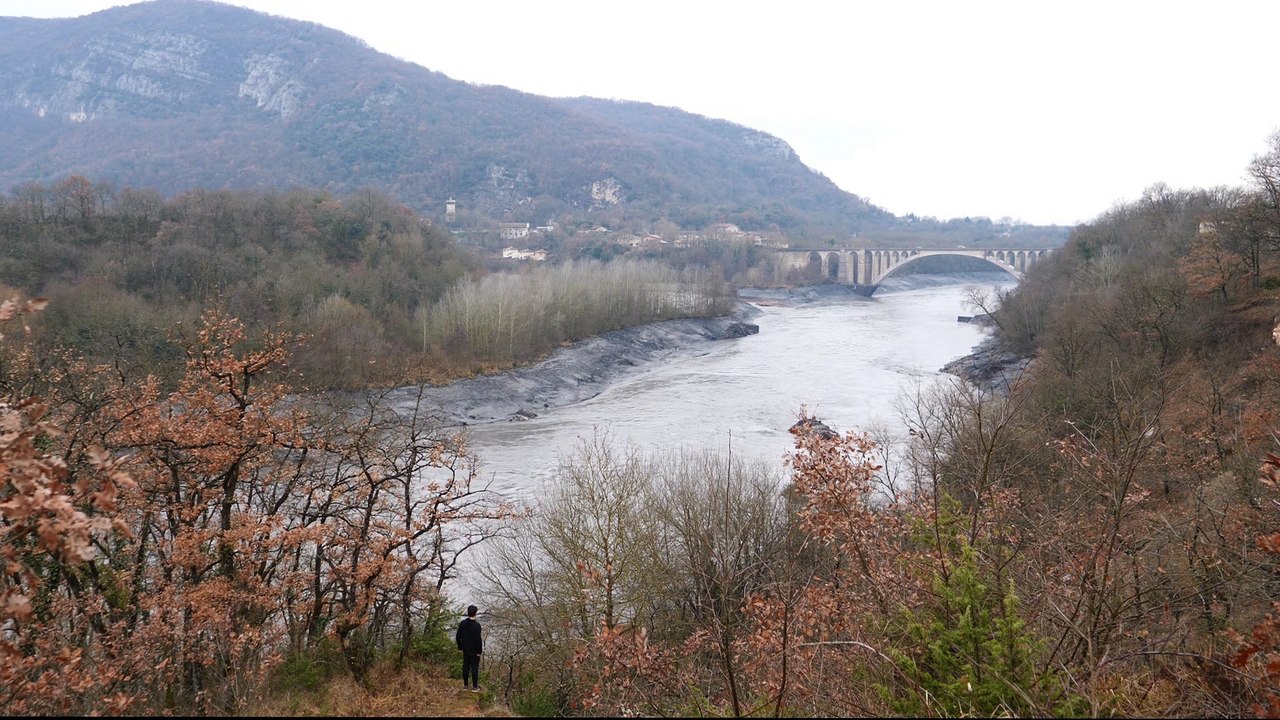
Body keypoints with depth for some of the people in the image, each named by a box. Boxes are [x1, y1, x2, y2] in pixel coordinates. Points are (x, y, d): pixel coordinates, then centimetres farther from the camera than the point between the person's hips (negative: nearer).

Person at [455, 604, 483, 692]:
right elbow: (478, 639, -21)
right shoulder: (476, 625, -22)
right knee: (474, 668, 5)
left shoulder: (462, 623, -3)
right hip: (474, 651, -5)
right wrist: (479, 651, -11)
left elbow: (458, 636, 4)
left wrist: (460, 647, 15)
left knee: (465, 666, 15)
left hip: (465, 649, 5)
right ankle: (474, 687, 10)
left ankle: (465, 685, 23)